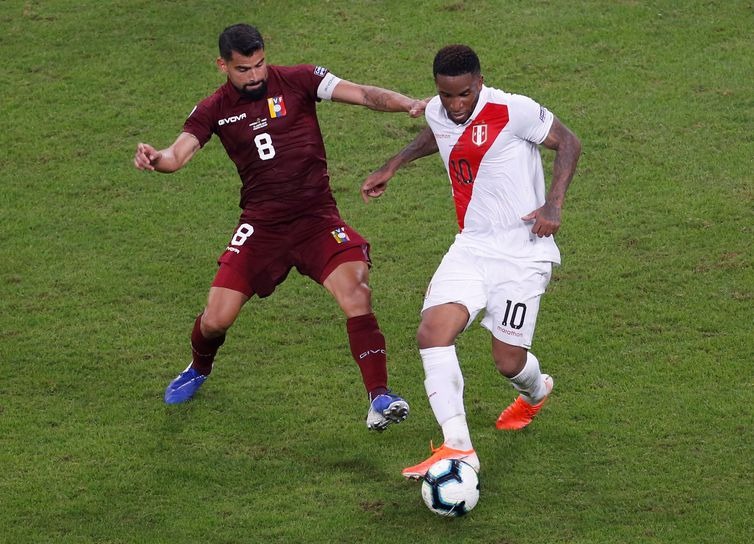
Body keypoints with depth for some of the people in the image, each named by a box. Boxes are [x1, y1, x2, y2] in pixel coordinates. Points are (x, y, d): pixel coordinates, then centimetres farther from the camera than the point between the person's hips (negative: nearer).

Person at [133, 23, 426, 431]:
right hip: (261, 225, 1)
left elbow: (363, 95, -9)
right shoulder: (215, 110, 3)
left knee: (355, 293, -24)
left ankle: (379, 398, -19)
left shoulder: (297, 80, -1)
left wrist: (409, 104, -27)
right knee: (216, 320, -3)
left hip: (317, 219, -1)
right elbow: (178, 154, -10)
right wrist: (155, 158, -34)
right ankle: (198, 371, 32)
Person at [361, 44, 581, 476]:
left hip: (522, 250, -5)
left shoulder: (514, 111, -16)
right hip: (471, 247, 5)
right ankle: (457, 447, -19)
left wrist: (553, 204, -15)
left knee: (508, 360, -2)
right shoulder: (437, 113, 3)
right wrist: (393, 166, 27)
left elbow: (569, 143, -4)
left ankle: (536, 391, 39)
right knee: (432, 333, -18)